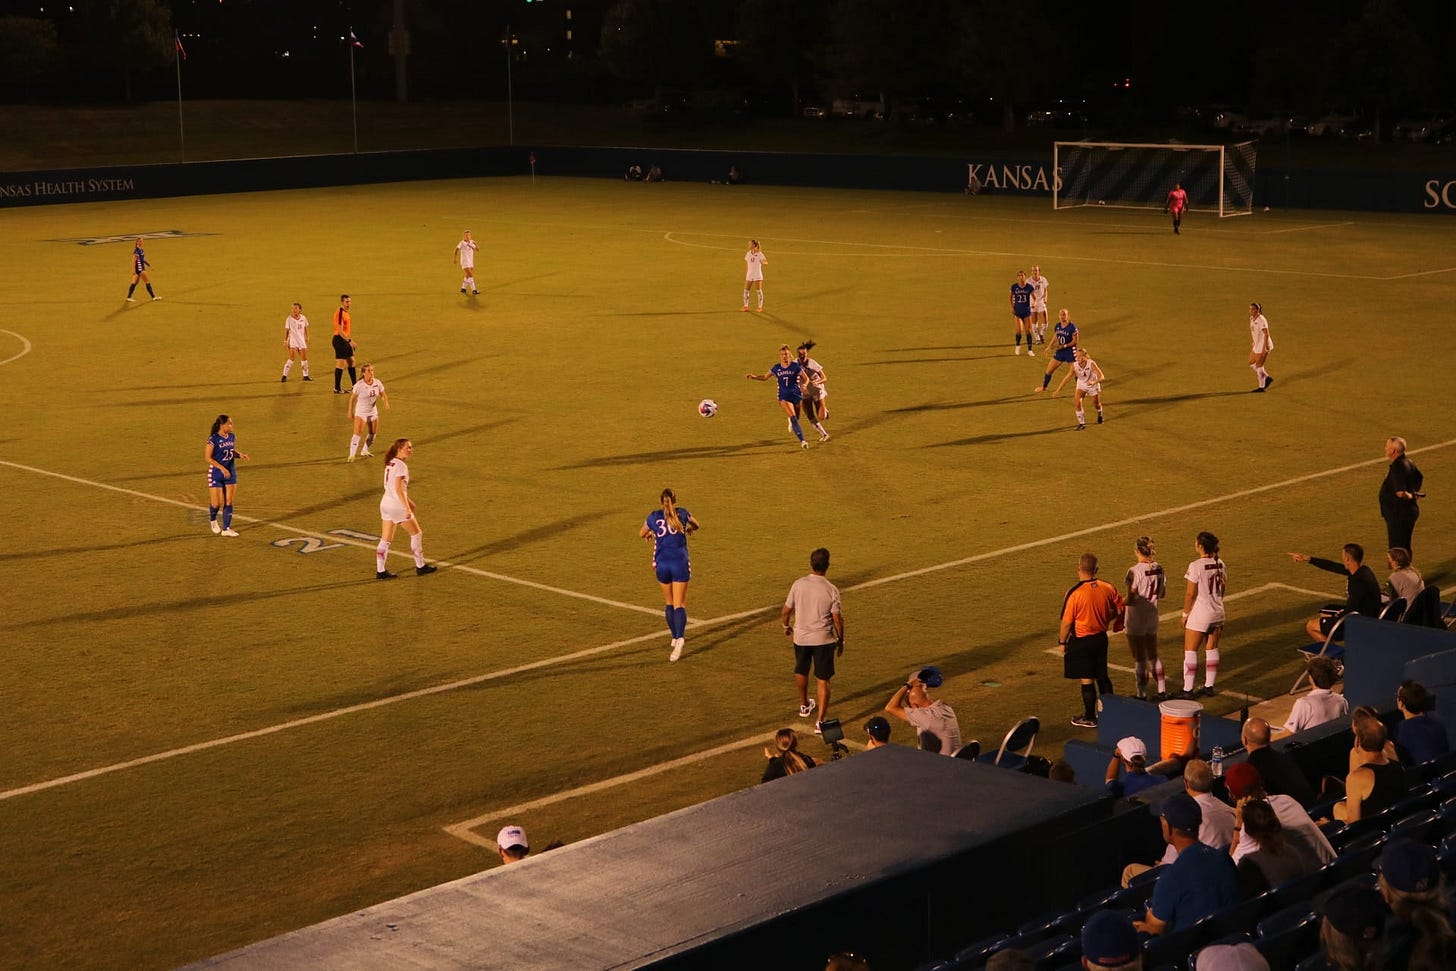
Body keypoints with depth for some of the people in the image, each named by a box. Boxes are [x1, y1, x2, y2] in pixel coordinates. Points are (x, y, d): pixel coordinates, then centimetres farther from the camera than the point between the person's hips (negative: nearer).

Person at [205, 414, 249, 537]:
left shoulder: (232, 437, 3)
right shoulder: (213, 439, -15)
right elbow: (208, 457, -14)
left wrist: (240, 454, -5)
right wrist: (222, 468, -21)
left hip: (231, 473, 5)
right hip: (216, 473, -5)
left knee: (229, 502, 2)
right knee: (217, 503, -1)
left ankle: (226, 529, 9)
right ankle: (212, 520, 31)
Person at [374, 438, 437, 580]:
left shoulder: (390, 463, 11)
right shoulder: (401, 466, -16)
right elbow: (399, 489, -21)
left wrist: (408, 501, 26)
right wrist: (407, 508, -20)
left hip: (385, 504, 8)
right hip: (397, 506, -8)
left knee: (385, 540, 10)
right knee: (416, 534, 9)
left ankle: (380, 571, 10)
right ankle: (420, 566, 17)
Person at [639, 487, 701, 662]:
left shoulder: (653, 517, 4)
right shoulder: (682, 514, 3)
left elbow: (641, 534, 22)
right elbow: (697, 525, 24)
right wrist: (688, 529, 46)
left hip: (662, 564, 1)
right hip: (680, 564, -1)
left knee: (669, 603, 18)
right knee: (679, 604, -6)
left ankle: (675, 637, 29)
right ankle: (679, 638, -26)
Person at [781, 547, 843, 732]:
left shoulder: (798, 584, -9)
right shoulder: (831, 590, -15)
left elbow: (786, 610, -1)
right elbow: (837, 619, -11)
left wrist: (786, 627, 19)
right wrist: (840, 640, 4)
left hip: (801, 638, 3)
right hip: (823, 640, -3)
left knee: (801, 672, 27)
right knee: (823, 680, 4)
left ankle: (804, 705, 48)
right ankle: (820, 722, -1)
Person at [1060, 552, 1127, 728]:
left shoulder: (1074, 593, -21)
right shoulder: (1107, 588, -6)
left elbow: (1066, 622, -17)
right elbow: (1119, 609, 6)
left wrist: (1062, 642, -3)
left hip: (1080, 641, -5)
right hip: (1101, 637, 5)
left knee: (1086, 679, 5)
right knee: (1102, 676, 19)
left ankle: (1090, 717, 15)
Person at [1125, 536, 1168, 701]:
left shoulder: (1135, 571, -22)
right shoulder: (1159, 568, -3)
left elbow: (1130, 599, -21)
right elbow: (1162, 593, 7)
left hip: (1136, 619, -6)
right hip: (1152, 617, 6)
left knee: (1139, 659, 6)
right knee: (1153, 656, 21)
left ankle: (1142, 695, 14)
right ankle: (1162, 691, 26)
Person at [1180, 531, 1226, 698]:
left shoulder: (1196, 566, -18)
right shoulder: (1220, 564, 1)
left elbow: (1190, 594, -15)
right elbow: (1222, 589, 9)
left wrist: (1185, 614, -4)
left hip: (1199, 615, -6)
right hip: (1217, 613, 6)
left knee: (1190, 651, 3)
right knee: (1212, 650, 16)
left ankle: (1188, 689, 3)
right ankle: (1209, 686, 23)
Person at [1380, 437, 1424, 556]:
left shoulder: (1398, 467, -24)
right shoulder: (1407, 462, 8)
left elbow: (1400, 493, -32)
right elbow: (1420, 478, 28)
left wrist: (1410, 496, -13)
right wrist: (1414, 493, 18)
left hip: (1400, 514, -10)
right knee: (1405, 546, 21)